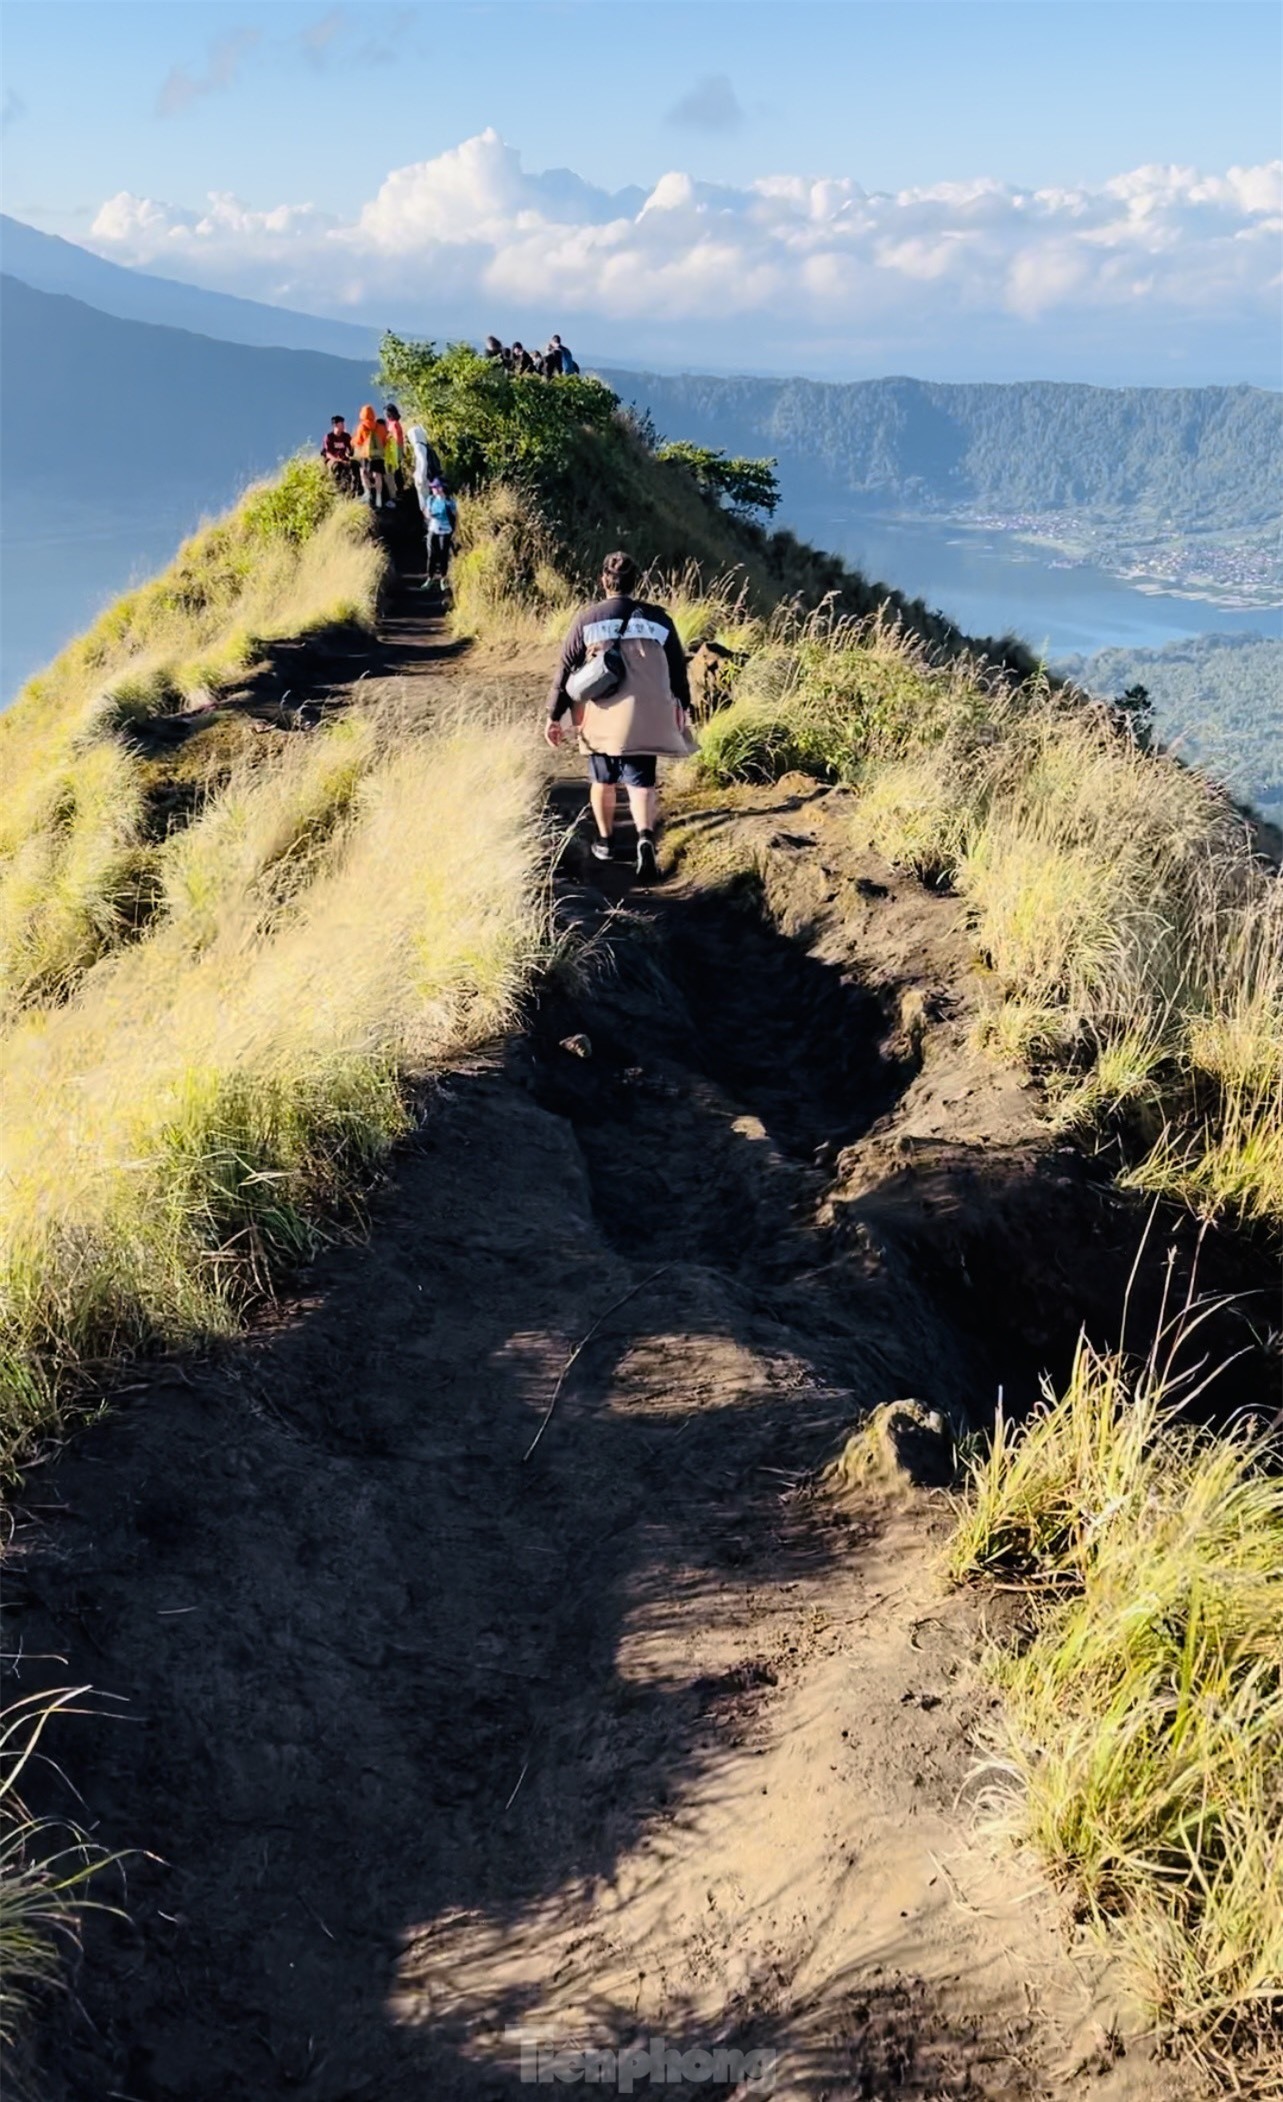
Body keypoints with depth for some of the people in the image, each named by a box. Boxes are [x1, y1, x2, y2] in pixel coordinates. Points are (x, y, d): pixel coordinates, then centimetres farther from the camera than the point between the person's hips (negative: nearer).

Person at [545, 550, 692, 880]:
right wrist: (684, 708, 25)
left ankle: (604, 841, 29)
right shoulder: (657, 618, 5)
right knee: (641, 783, 2)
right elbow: (678, 669, 11)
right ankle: (645, 836, -22)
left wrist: (554, 715, 7)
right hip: (644, 719, 0)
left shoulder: (588, 618, 0)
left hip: (602, 718, 0)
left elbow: (566, 668, 1)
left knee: (603, 781, 17)